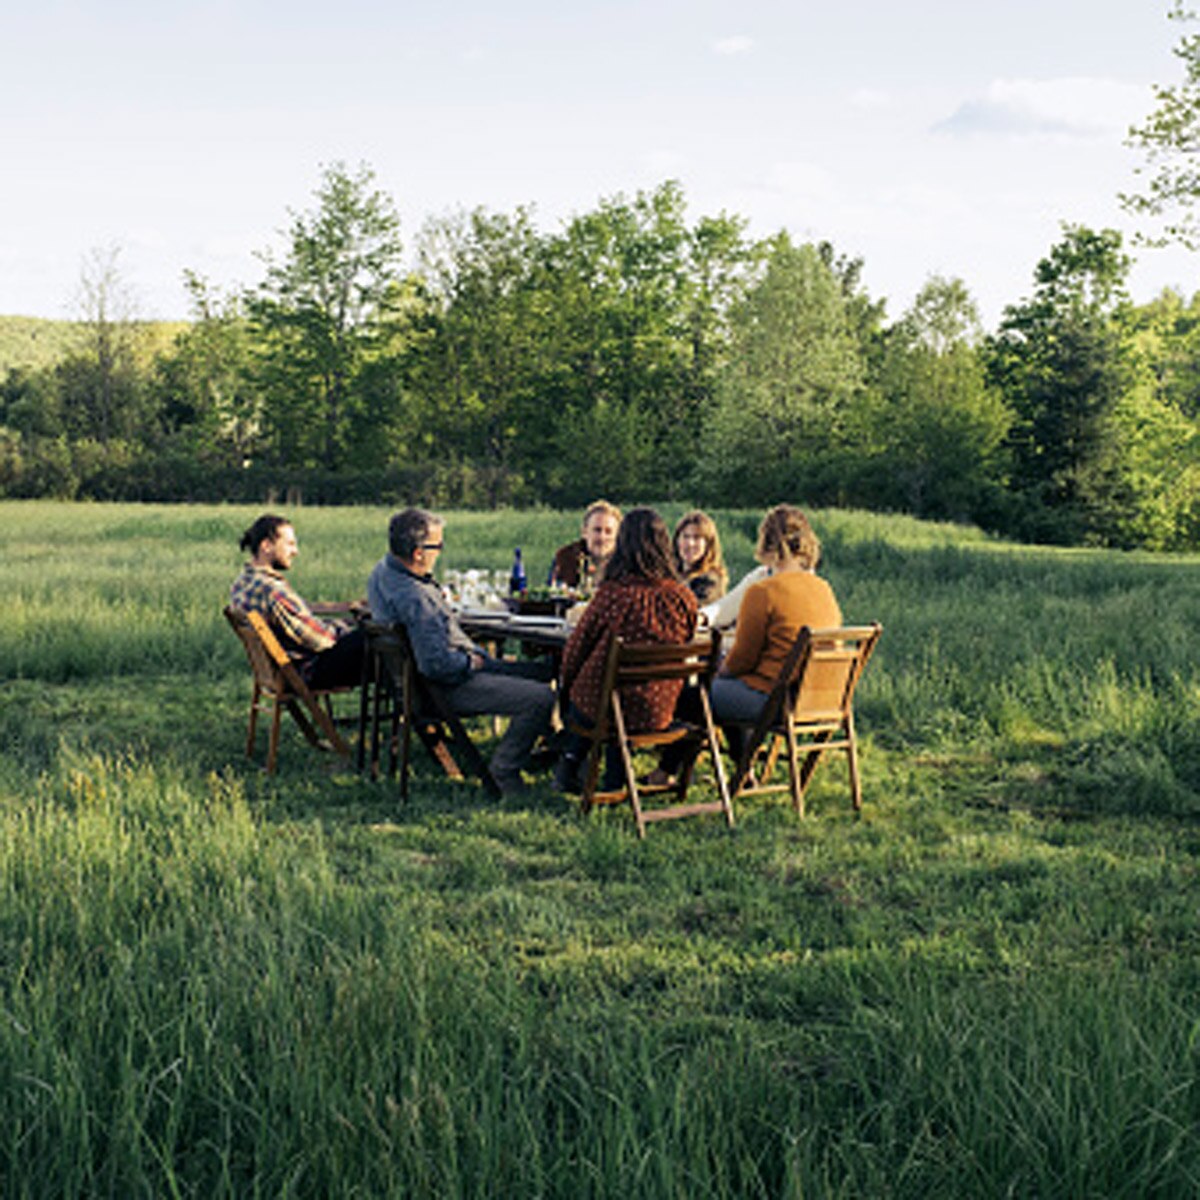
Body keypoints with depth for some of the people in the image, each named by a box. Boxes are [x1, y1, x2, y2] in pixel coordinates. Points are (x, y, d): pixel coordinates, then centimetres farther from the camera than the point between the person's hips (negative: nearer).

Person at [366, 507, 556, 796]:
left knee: (542, 671, 17)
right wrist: (471, 661, -14)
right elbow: (437, 664, -33)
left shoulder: (383, 570, 3)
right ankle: (504, 770, -4)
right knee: (541, 697, -21)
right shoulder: (415, 599, -31)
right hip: (450, 686, -11)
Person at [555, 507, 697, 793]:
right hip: (656, 712, 3)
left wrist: (566, 682, 15)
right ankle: (614, 779, 38)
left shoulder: (612, 593, -17)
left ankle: (569, 766, 40)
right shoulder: (683, 597, -8)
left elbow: (577, 647, -5)